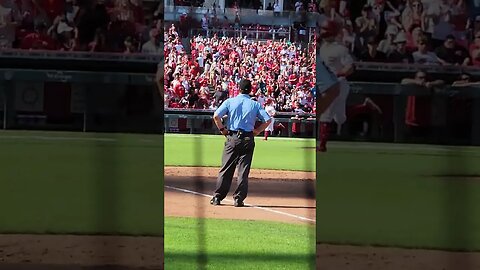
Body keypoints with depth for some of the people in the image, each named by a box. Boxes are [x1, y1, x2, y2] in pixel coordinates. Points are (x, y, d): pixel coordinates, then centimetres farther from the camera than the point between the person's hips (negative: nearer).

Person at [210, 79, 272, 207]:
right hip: (248, 139, 0)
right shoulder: (255, 104, 4)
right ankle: (239, 199, 0)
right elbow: (268, 120, -2)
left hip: (232, 138, 0)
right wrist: (256, 131, 6)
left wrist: (222, 129, 2)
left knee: (226, 169, 6)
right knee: (243, 170, 4)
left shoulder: (230, 101, 1)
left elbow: (216, 116, -10)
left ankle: (217, 197, 7)